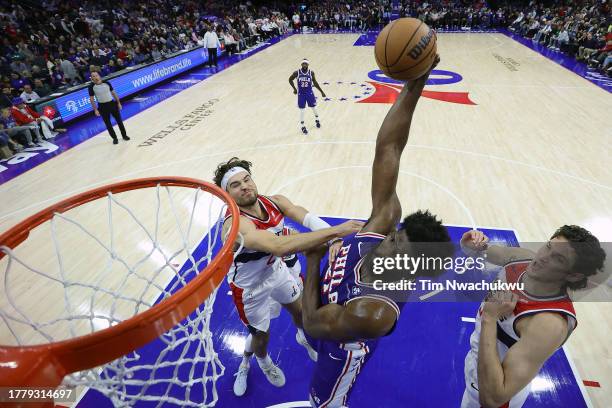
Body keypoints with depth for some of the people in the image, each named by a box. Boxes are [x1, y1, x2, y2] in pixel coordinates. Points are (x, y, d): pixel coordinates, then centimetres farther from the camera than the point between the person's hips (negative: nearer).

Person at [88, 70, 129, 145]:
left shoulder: (106, 83, -5)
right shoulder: (91, 86, -9)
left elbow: (113, 93, 5)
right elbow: (91, 99, -4)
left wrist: (118, 103, 4)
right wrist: (95, 110, -9)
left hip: (112, 103, 1)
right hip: (102, 106, -1)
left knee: (119, 120, 9)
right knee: (108, 123, 6)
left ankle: (124, 135, 26)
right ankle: (114, 138, 19)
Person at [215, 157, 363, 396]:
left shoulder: (275, 202, -18)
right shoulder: (235, 224, -39)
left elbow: (309, 219, -33)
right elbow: (280, 246, -54)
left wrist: (333, 239, -53)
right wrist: (335, 230, -59)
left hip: (276, 270, 6)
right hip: (250, 287, -5)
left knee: (300, 309, 25)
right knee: (261, 335, 14)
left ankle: (303, 337, 62)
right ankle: (262, 361, 54)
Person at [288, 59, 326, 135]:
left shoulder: (311, 73, -6)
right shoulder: (297, 73, -11)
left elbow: (315, 82, 6)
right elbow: (290, 79, 5)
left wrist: (321, 91, 7)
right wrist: (294, 89, 1)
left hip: (309, 93, 2)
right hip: (301, 94, -1)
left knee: (313, 107, 14)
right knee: (301, 110, 1)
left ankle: (317, 119, 43)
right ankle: (303, 126, 15)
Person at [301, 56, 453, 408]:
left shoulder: (372, 313, -46)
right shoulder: (383, 222, -34)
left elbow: (313, 323, -29)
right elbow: (387, 149, -37)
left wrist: (313, 261, -24)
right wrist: (414, 85, -48)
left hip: (341, 351, -5)